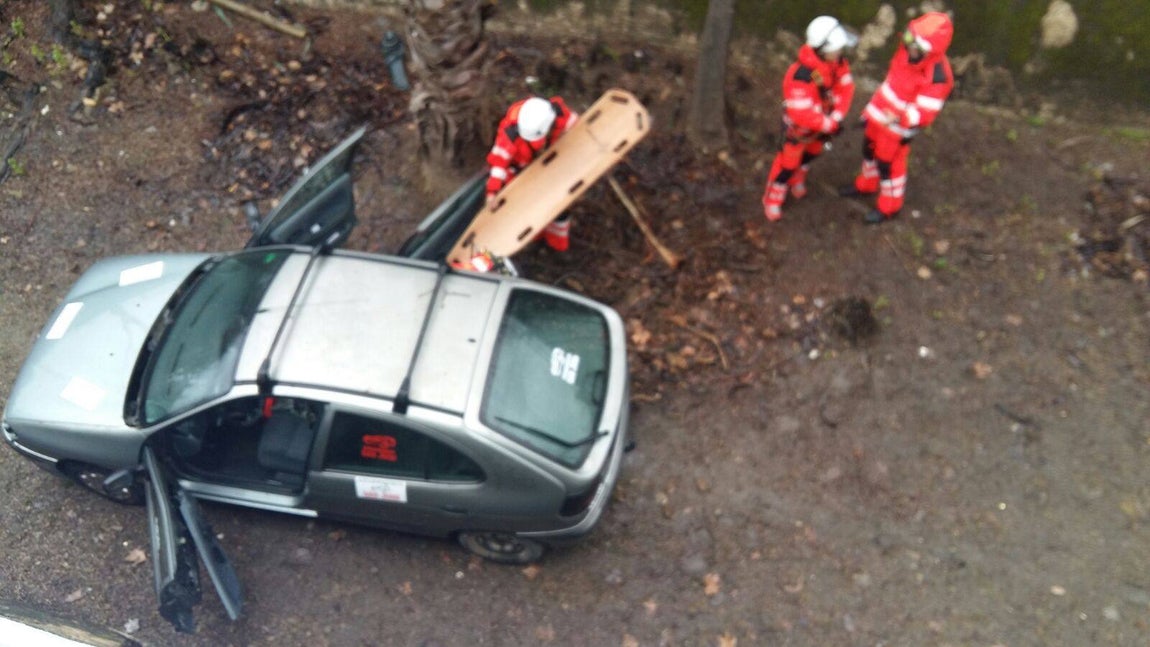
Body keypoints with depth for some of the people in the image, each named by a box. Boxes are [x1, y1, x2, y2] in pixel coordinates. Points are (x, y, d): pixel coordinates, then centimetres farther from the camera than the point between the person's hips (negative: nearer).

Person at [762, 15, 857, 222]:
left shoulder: (838, 61, -20)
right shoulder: (801, 76, -41)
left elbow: (845, 87, -10)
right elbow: (801, 113, -40)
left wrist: (837, 117, -22)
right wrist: (830, 125, -29)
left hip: (822, 119, 7)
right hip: (798, 125, -7)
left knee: (812, 153, 29)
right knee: (788, 162, 11)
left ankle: (797, 179, 59)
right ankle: (773, 200, 34)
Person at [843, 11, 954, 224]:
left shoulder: (937, 77, -35)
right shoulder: (908, 50, -12)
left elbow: (925, 113, -31)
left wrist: (901, 116, -50)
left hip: (897, 127, -7)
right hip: (879, 114, 8)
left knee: (889, 164, 11)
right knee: (870, 149, 27)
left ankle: (888, 207, 36)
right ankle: (866, 184, 56)